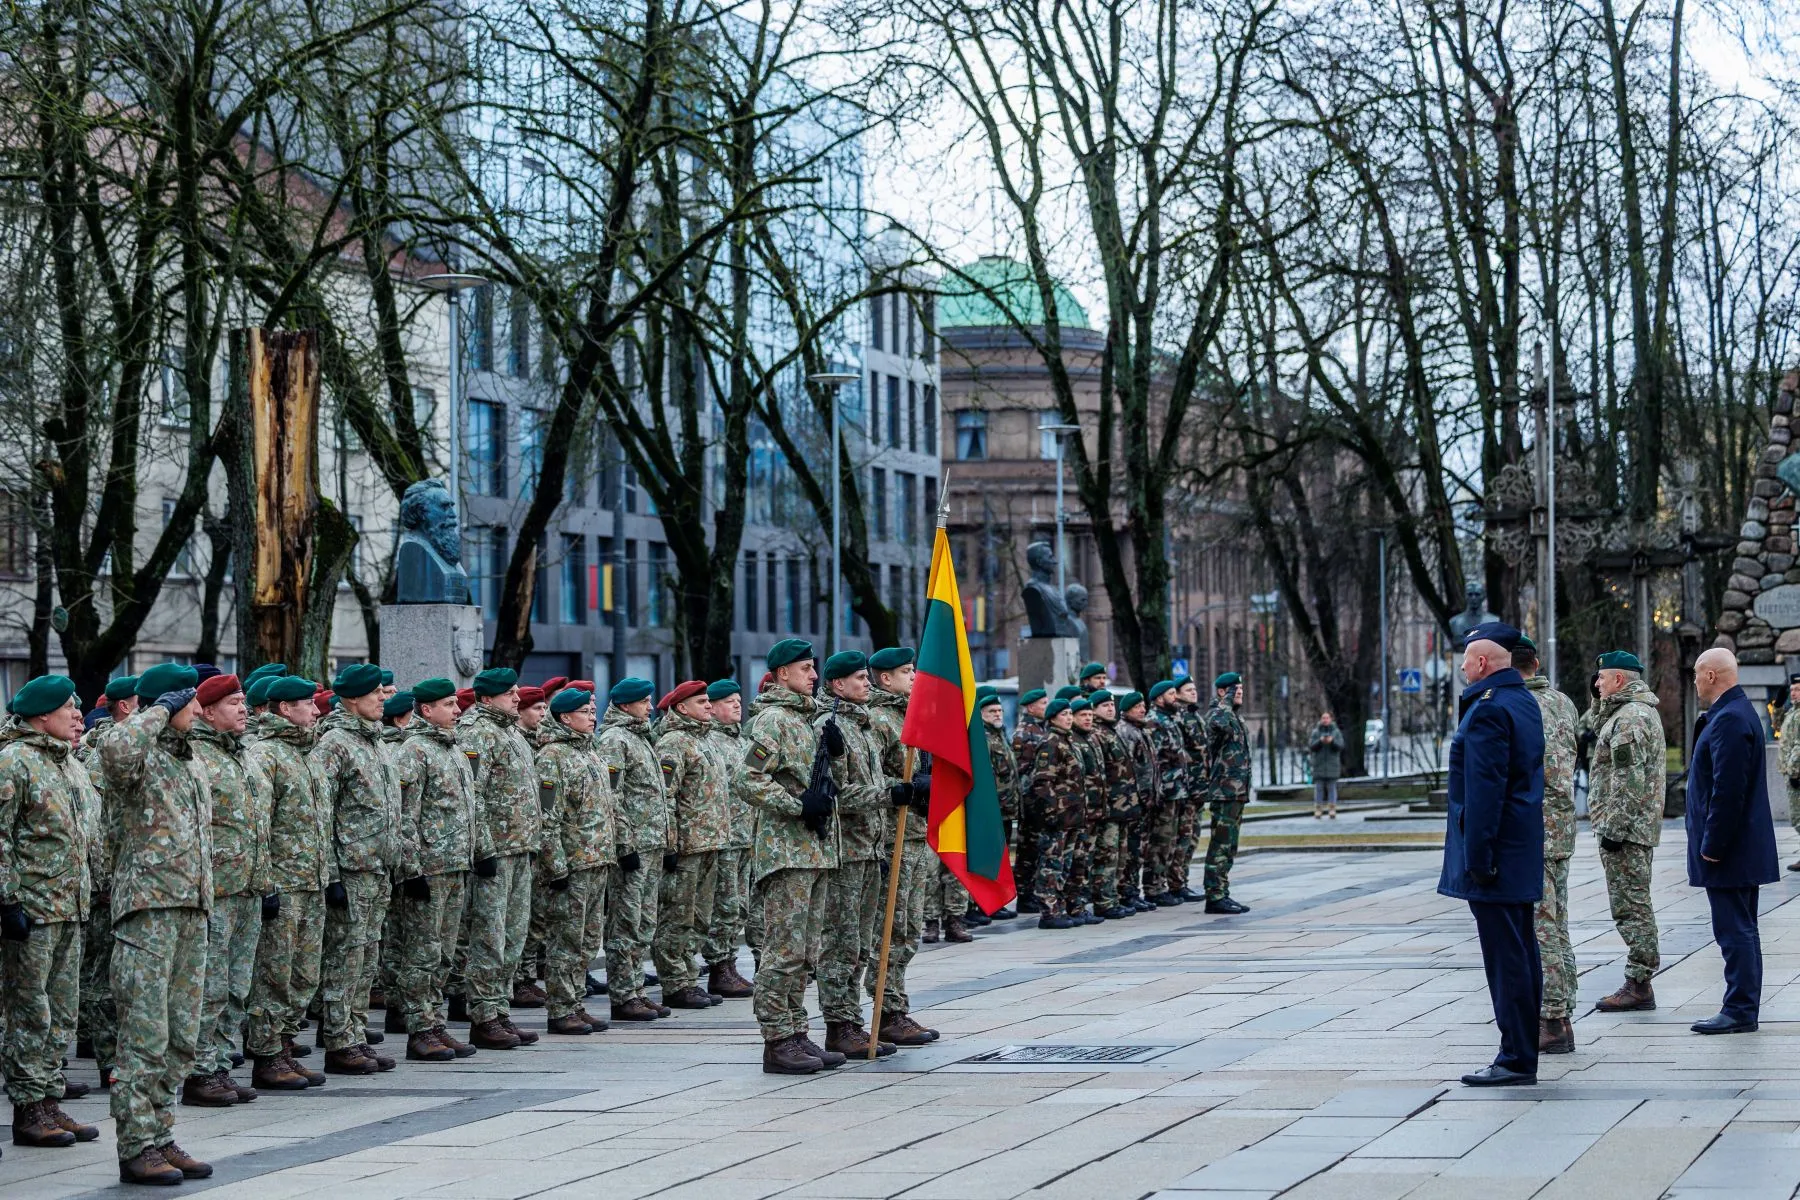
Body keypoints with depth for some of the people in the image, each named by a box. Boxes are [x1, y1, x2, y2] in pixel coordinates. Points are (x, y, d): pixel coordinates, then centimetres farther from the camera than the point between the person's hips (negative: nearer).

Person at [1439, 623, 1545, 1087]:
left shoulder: (1488, 710, -16)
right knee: (1521, 953, 13)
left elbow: (1485, 789, -21)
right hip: (1524, 851, 10)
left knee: (1506, 957, -7)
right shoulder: (1525, 702, 15)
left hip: (1496, 850, -10)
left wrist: (1477, 858, -20)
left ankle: (1516, 1058, -6)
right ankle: (1522, 1052, 19)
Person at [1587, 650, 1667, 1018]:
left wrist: (1614, 829, -22)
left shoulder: (1629, 718, -17)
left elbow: (1628, 780, -22)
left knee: (1630, 905, -9)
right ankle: (1640, 983, 18)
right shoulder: (1643, 711, 17)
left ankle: (1638, 985, -8)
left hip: (1624, 827, -11)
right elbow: (1598, 732, 28)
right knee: (1635, 904, 14)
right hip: (1642, 827, 11)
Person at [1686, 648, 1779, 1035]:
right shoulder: (1739, 712, 14)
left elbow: (1727, 791, -24)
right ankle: (1744, 1008, 21)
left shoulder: (1729, 720, -20)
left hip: (1729, 849, -11)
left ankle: (1740, 1011, -3)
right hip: (1744, 849, 11)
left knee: (1735, 930, -6)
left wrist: (1712, 846, -21)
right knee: (1741, 930, 15)